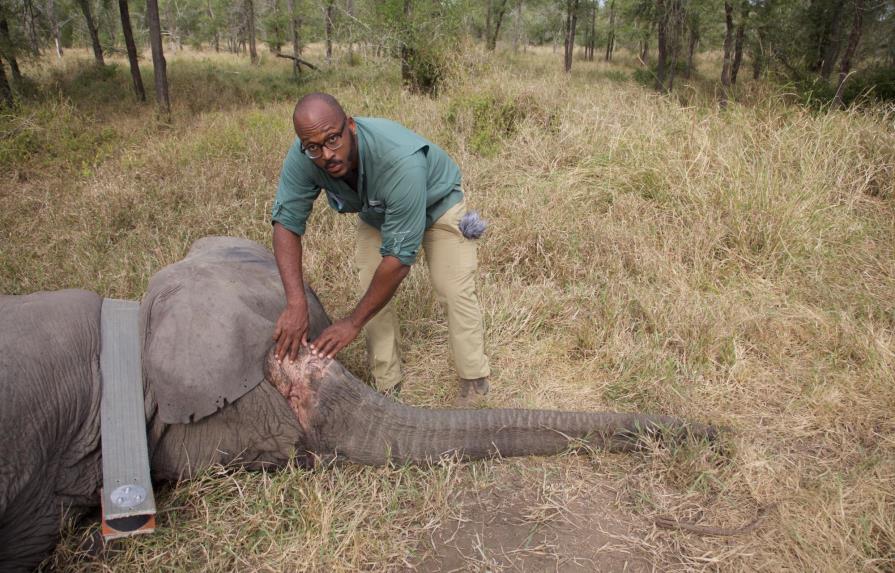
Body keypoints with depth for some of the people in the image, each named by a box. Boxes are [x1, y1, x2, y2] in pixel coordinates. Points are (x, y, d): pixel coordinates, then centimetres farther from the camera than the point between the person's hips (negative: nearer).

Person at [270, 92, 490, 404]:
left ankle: (474, 385, 2)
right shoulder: (302, 157, -32)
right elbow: (286, 221, -26)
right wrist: (296, 303, -40)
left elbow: (399, 256, -41)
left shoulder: (401, 161, -46)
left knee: (455, 290, -13)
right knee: (371, 292, -4)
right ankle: (388, 387, 9)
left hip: (436, 203, -4)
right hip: (376, 213, 5)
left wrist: (353, 323, -33)